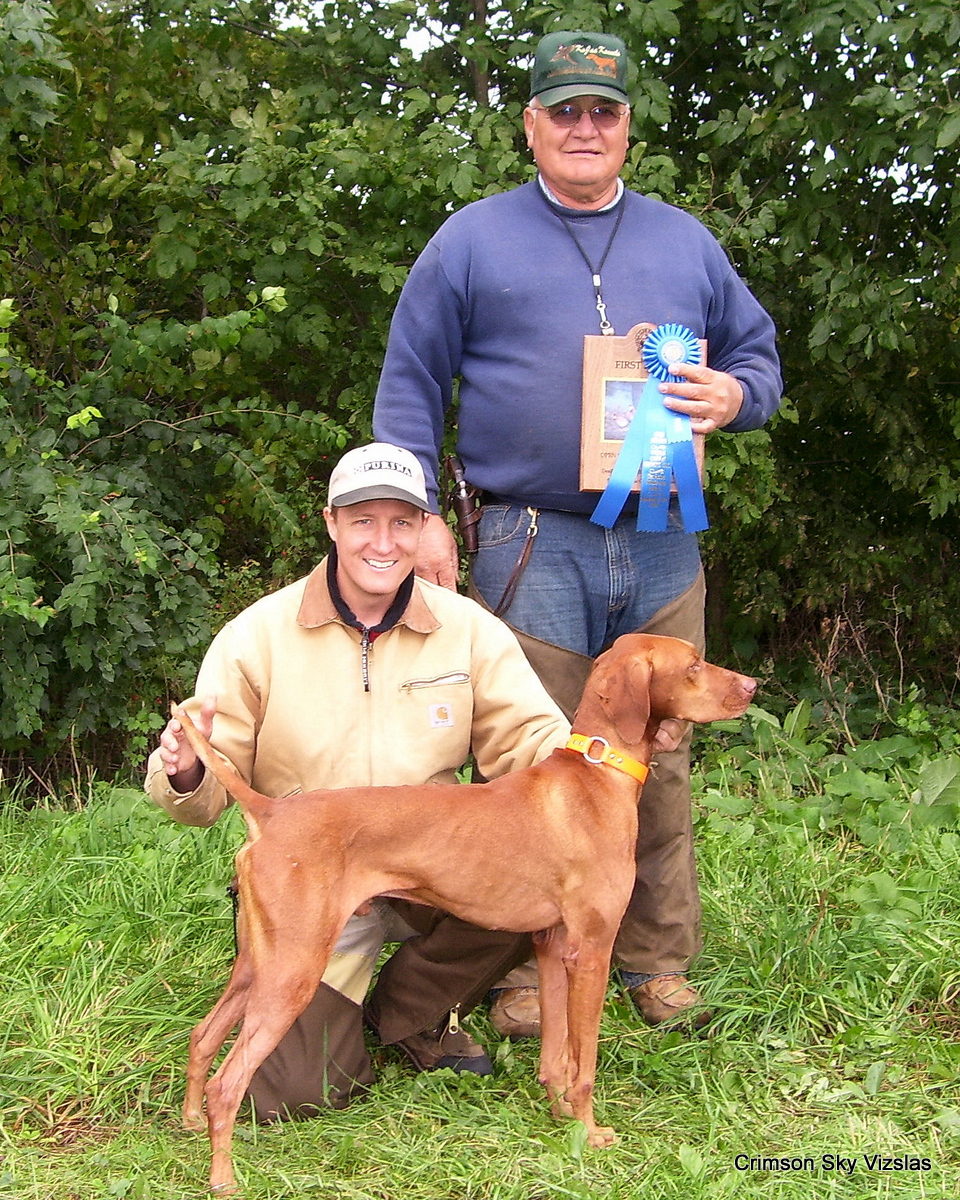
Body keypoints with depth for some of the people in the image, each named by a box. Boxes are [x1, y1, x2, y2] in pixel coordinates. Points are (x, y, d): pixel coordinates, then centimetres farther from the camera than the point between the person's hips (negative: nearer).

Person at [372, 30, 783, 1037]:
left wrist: (735, 397, -4)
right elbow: (410, 385, 6)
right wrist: (421, 515, -3)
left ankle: (657, 962, 18)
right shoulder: (472, 240, 5)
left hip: (663, 547, 3)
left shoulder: (685, 243, 15)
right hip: (531, 550, -3)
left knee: (660, 763, 6)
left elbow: (759, 352, 21)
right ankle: (525, 970, 9)